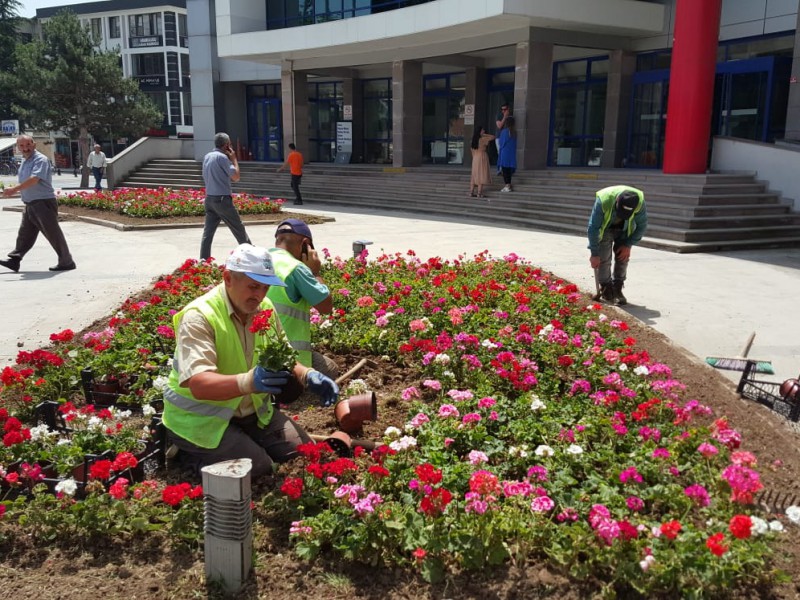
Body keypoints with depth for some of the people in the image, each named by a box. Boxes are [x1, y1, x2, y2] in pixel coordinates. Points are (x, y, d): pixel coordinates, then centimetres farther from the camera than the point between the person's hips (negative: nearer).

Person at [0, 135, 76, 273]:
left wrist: (14, 189, -32)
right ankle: (14, 260, 17)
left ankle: (66, 262, 2)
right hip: (30, 204, 9)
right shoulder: (24, 161, 15)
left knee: (53, 233, -5)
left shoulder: (40, 160, -14)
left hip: (44, 203, -9)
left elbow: (34, 179, -28)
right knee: (24, 234, 12)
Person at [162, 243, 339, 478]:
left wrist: (308, 376, -15)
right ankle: (190, 451, 5)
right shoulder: (198, 316, -24)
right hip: (202, 419, -7)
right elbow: (198, 384, -35)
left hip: (251, 410, 7)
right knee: (259, 471, -18)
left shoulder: (264, 308, -2)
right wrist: (247, 382, -53)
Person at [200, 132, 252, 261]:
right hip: (222, 199, -7)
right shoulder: (222, 157, -13)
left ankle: (203, 260, -1)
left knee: (208, 231, 4)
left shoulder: (207, 157, 11)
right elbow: (236, 177, -13)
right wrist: (234, 158, -2)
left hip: (209, 198, 7)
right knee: (239, 228, 7)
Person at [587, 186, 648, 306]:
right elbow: (593, 228, -29)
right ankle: (606, 291, 3)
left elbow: (642, 226, -13)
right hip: (605, 227, -2)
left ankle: (617, 290, 6)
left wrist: (628, 245, -14)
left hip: (625, 229, 2)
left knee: (623, 258, -5)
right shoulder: (603, 200, -39)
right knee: (603, 259, -10)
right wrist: (594, 253, -26)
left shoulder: (639, 202, -32)